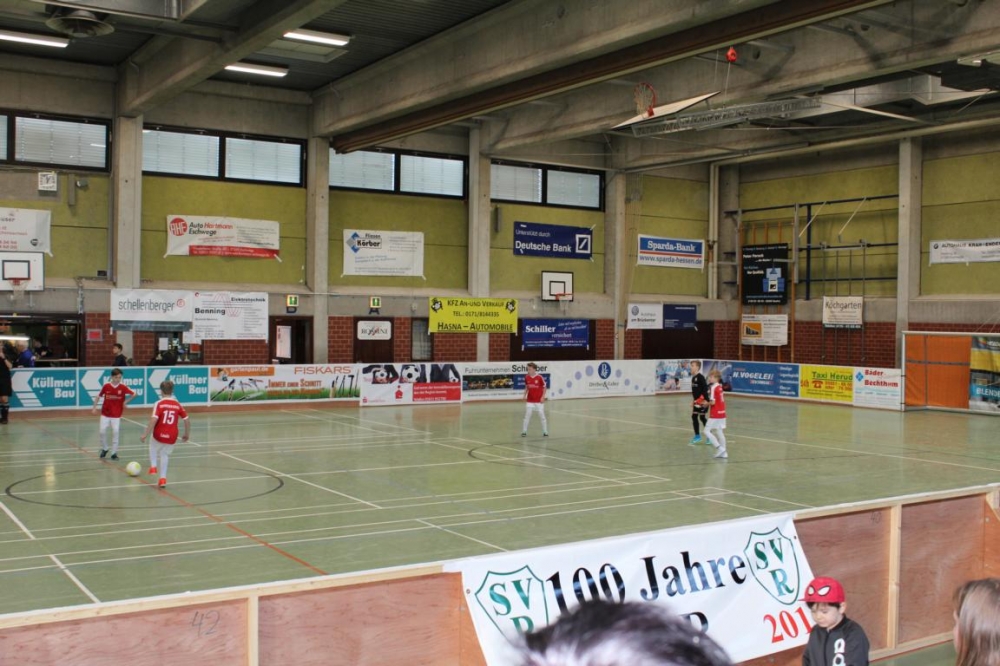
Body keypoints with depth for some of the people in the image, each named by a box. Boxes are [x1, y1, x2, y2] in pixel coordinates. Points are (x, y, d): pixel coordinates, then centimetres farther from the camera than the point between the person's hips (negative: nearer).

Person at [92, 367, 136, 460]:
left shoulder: (123, 387, -9)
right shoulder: (106, 386, -7)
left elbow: (134, 394, 0)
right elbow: (99, 396, 6)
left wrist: (126, 401, -7)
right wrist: (94, 407, 2)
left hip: (116, 415, -1)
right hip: (105, 413, 1)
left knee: (115, 432, -5)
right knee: (102, 431, -1)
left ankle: (114, 453, 7)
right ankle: (104, 449, 24)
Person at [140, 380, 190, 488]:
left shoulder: (159, 404, -9)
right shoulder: (177, 405, 3)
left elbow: (153, 420, -20)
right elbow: (187, 421, 5)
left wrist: (145, 434, -15)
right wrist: (186, 435, 19)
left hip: (159, 435, -3)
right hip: (172, 437, 3)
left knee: (153, 448, 30)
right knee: (165, 454, 23)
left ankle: (153, 466, 15)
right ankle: (163, 478, 17)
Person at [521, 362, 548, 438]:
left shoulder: (539, 377, -12)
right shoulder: (526, 377, 0)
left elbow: (544, 387, -3)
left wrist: (543, 397, -10)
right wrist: (525, 395, 4)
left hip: (539, 400, -3)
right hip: (530, 401, 3)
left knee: (542, 416, 3)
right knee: (527, 415, 0)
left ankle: (545, 432, 13)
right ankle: (524, 431, 7)